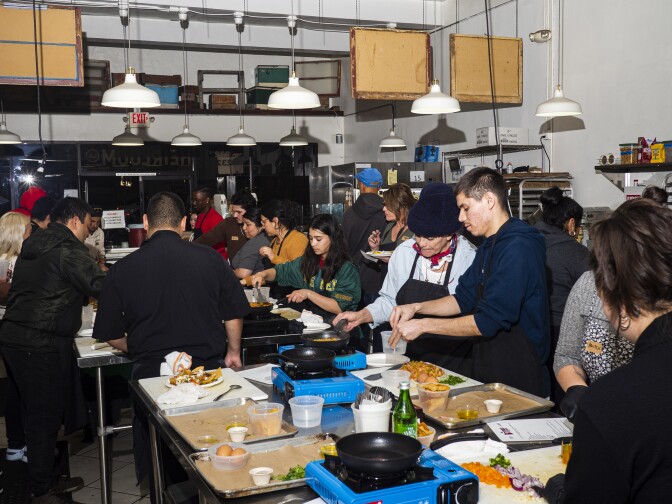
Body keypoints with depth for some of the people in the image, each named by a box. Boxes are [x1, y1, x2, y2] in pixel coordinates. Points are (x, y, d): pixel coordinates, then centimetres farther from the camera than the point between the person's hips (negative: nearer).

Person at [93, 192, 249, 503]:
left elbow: (111, 336, 1)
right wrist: (233, 353, 20)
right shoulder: (210, 259, -6)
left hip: (152, 373, -1)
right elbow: (234, 314, 4)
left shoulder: (122, 270, -7)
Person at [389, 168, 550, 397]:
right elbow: (464, 298, 17)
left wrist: (423, 325, -18)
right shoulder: (490, 246, 13)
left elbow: (488, 322, -24)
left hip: (519, 381, -9)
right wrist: (416, 308, 2)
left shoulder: (518, 248, -21)